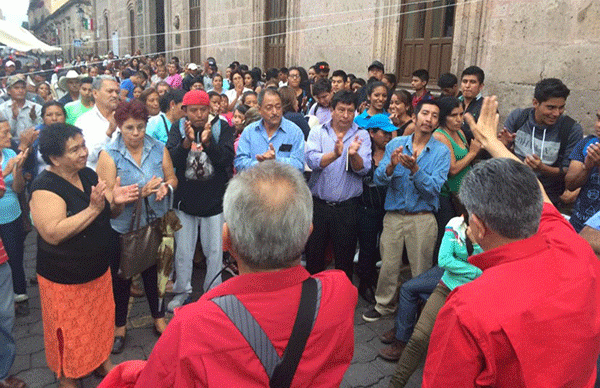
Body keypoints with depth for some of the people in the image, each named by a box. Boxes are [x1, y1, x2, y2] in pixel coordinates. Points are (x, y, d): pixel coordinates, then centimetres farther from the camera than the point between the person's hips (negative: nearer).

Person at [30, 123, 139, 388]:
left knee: (101, 319, 22)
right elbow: (53, 233, -32)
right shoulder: (45, 187, -21)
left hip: (98, 269, 7)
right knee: (70, 331, 12)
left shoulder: (88, 175, 1)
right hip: (64, 277, -7)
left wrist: (115, 201, -12)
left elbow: (107, 214, 11)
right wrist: (93, 209, -33)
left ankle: (102, 362, 45)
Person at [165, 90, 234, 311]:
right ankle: (182, 292, 31)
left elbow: (227, 159, -14)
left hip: (214, 200, -1)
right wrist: (187, 141, -27)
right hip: (185, 200, 2)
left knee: (214, 251, 9)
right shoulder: (178, 128, 0)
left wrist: (208, 142, -30)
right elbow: (172, 161, -10)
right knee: (183, 251, 13)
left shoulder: (222, 127, -5)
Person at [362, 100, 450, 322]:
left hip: (423, 218, -1)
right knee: (388, 265, 10)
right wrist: (391, 166, -25)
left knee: (420, 270, 7)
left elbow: (434, 187, -13)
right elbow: (379, 179, -4)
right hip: (394, 215, 2)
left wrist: (414, 169, -28)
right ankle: (384, 305, 32)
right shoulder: (396, 144, 4)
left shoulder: (441, 151, -1)